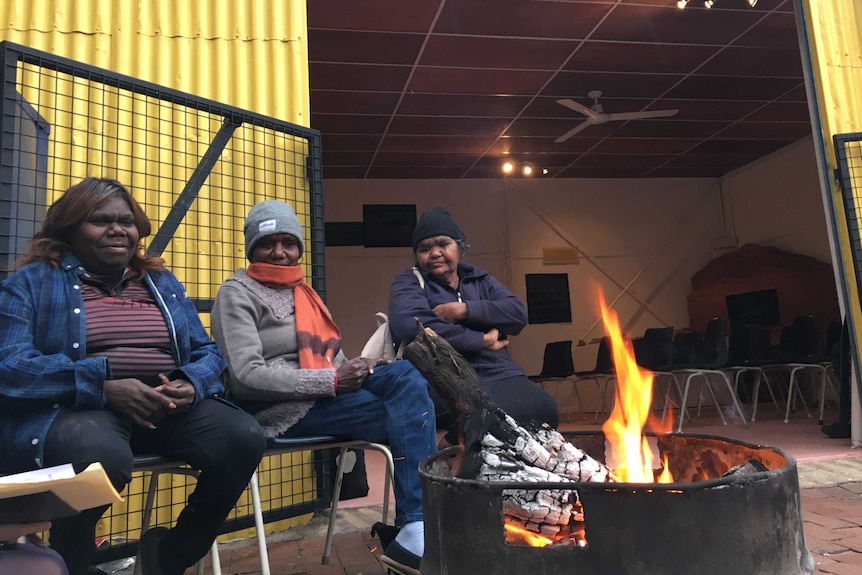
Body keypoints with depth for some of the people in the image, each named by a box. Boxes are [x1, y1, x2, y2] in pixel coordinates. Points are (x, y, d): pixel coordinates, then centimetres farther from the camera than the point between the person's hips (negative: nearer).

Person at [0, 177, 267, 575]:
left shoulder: (162, 282, 19)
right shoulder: (32, 281, 7)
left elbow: (207, 352, 14)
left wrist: (191, 384, -11)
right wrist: (103, 385, -22)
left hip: (167, 407, 4)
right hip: (70, 408, -4)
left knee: (244, 437, -22)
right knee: (104, 455, -39)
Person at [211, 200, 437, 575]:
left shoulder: (303, 292, 22)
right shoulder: (237, 294, -2)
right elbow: (247, 376, -16)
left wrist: (356, 368, -3)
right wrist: (331, 381, -19)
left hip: (325, 394, 7)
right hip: (280, 410, -7)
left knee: (407, 375, -18)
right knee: (408, 415, -21)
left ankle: (417, 525, -18)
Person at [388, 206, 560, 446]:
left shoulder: (480, 279, 24)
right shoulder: (409, 282, 10)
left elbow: (518, 312, 7)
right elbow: (409, 323, -13)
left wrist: (465, 310, -8)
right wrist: (482, 340, -9)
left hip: (500, 375, 6)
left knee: (545, 408, -26)